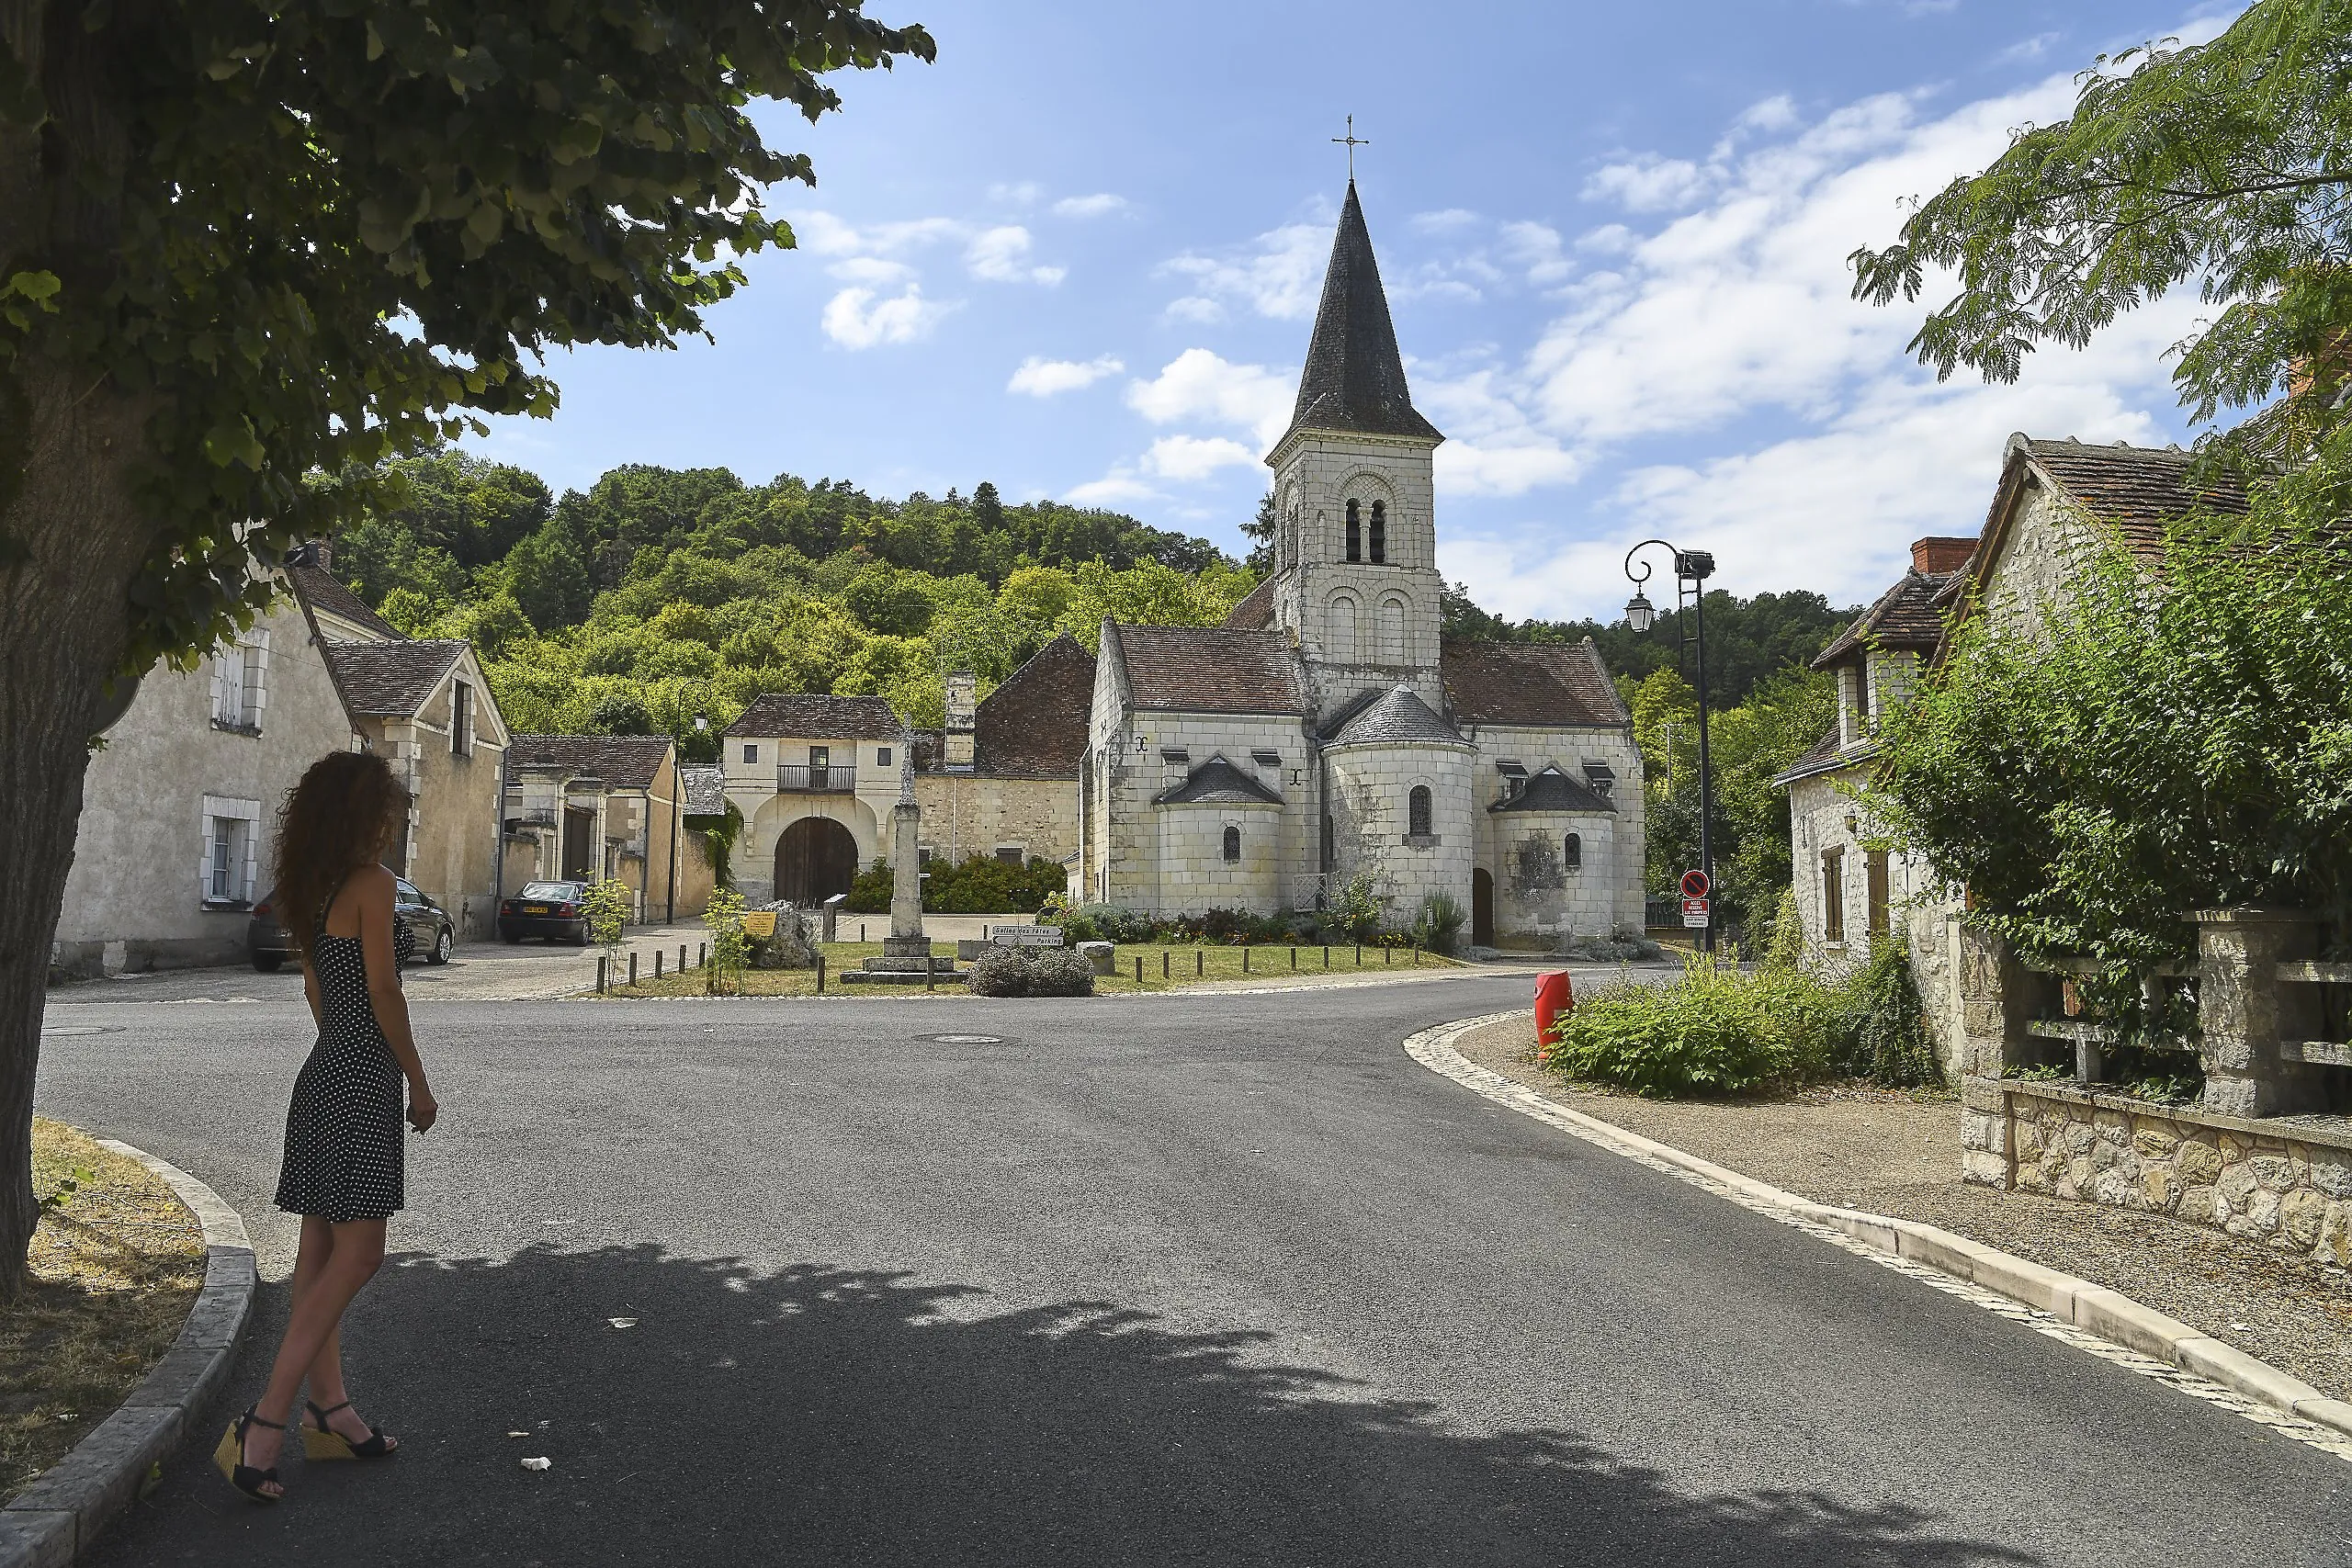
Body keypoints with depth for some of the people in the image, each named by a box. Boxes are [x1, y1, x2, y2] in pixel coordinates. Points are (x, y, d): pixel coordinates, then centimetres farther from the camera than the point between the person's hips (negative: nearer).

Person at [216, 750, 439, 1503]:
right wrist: (419, 1083, -6)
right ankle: (266, 1422, -8)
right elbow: (383, 994, -14)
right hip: (363, 1082, -9)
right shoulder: (372, 883, -14)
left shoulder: (314, 891, 13)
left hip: (325, 1074, 9)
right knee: (357, 1253, -6)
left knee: (324, 1248, 11)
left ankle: (328, 1409, 20)